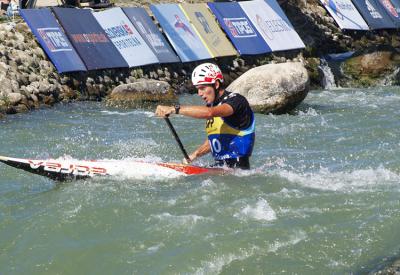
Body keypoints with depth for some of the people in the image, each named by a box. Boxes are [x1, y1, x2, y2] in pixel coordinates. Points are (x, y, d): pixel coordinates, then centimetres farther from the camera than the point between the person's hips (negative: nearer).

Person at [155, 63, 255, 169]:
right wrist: (194, 155, 11)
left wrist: (175, 109, -33)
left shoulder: (236, 100, -12)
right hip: (219, 166, 9)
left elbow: (208, 113, -31)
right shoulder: (212, 105, 15)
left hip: (238, 168, -9)